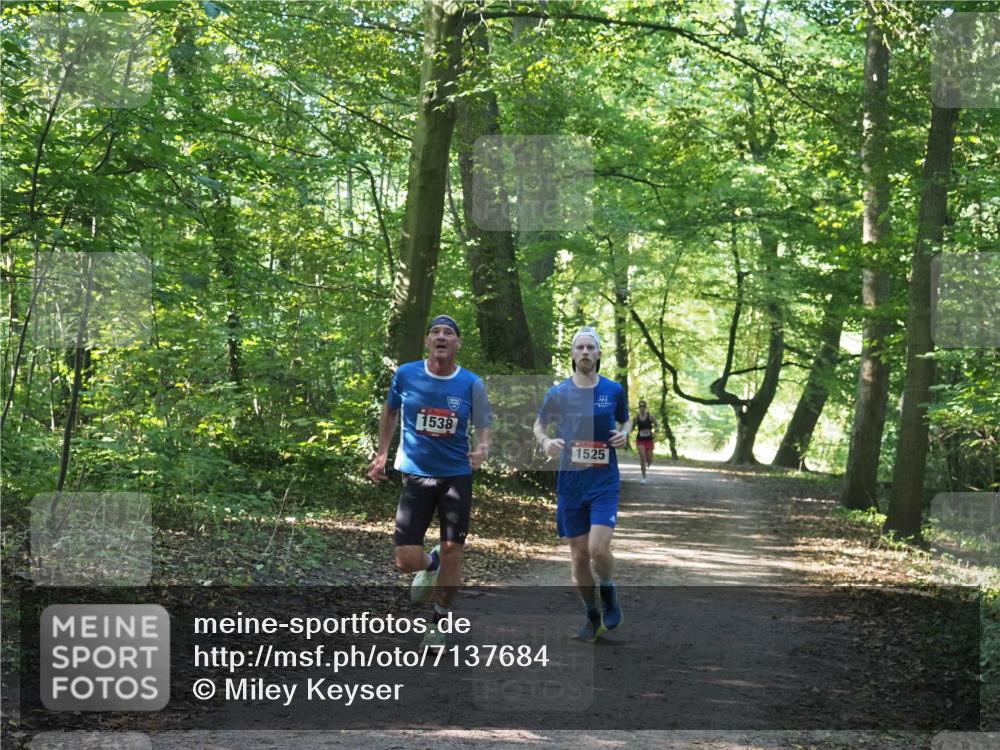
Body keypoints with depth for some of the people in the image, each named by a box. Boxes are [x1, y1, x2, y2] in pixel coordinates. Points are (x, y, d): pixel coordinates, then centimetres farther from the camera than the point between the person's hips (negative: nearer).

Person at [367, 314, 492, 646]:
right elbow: (390, 411, 14)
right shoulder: (405, 375, -4)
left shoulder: (471, 384, -6)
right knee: (406, 561, -7)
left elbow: (484, 427, -1)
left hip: (456, 477, 0)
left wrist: (482, 449, -23)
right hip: (416, 476, 0)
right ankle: (430, 564, 31)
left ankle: (439, 622, 24)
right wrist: (382, 454, 12)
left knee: (452, 554, 1)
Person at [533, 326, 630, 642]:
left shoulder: (614, 390, 0)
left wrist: (623, 434, -5)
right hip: (570, 482, 1)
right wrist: (545, 441, -9)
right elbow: (539, 425, 13)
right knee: (579, 556, 5)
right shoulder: (557, 393, 0)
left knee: (598, 549, -18)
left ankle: (608, 590, 14)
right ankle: (592, 616, 24)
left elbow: (625, 420, 17)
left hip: (605, 481, -1)